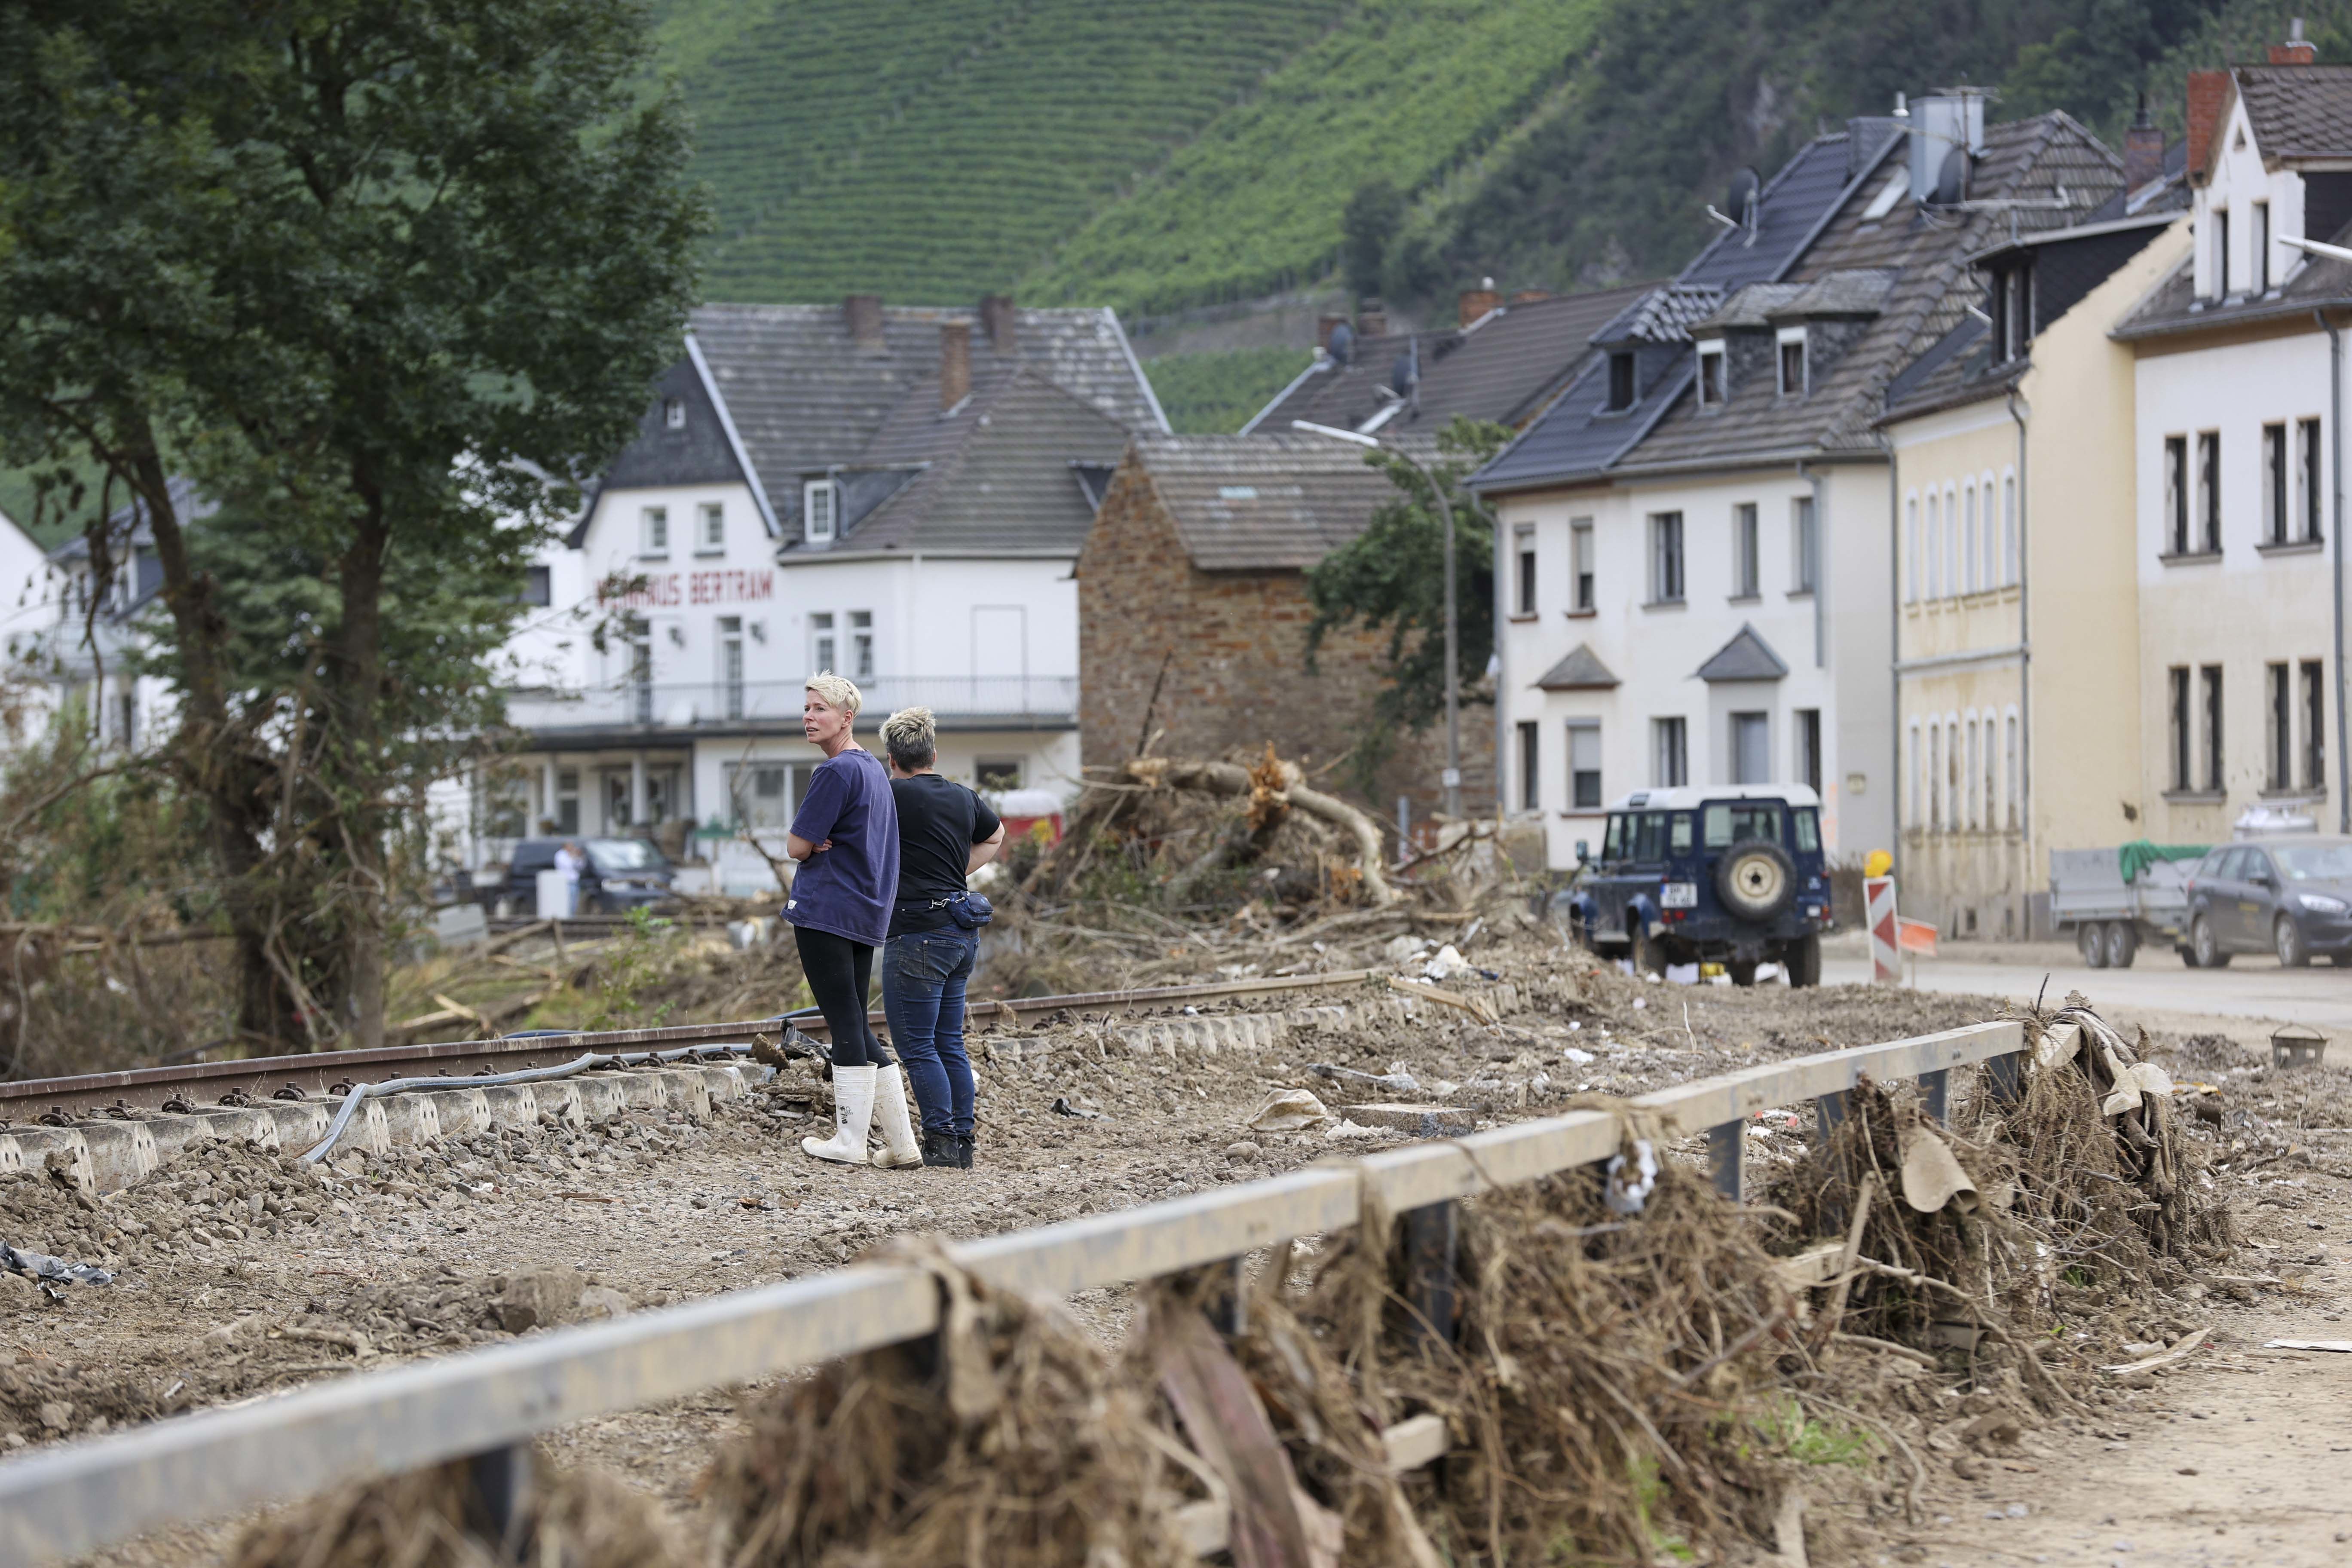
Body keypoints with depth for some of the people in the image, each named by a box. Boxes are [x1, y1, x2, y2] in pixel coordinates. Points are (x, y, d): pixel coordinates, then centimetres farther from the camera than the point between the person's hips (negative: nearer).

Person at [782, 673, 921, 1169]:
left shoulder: (836, 772, -14)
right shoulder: (872, 769, 16)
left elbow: (797, 846, -13)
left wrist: (810, 845, 8)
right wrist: (821, 845, 6)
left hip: (826, 912, -9)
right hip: (866, 914, 9)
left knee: (845, 1026, -5)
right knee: (858, 1029, 12)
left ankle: (850, 1142, 0)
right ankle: (901, 1143, 10)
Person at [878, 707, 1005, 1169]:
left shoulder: (894, 796, -11)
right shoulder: (964, 799, 11)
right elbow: (995, 837, 32)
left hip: (918, 933, -8)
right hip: (963, 934, 8)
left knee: (915, 1045, -3)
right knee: (949, 1043, 12)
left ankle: (941, 1141, -6)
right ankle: (962, 1141, 12)